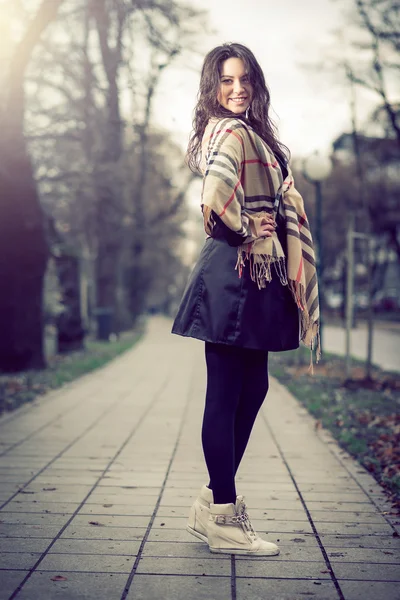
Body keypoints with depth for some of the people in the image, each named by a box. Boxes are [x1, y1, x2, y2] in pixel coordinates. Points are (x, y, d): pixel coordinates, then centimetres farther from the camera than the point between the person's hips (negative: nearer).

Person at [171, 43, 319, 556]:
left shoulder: (246, 133, 19)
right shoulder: (231, 133, -12)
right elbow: (215, 199, -30)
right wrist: (246, 232, -15)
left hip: (252, 274, 10)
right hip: (236, 272, -10)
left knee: (252, 389, 14)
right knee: (226, 394, -2)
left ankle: (216, 502, 24)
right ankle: (222, 519, 10)